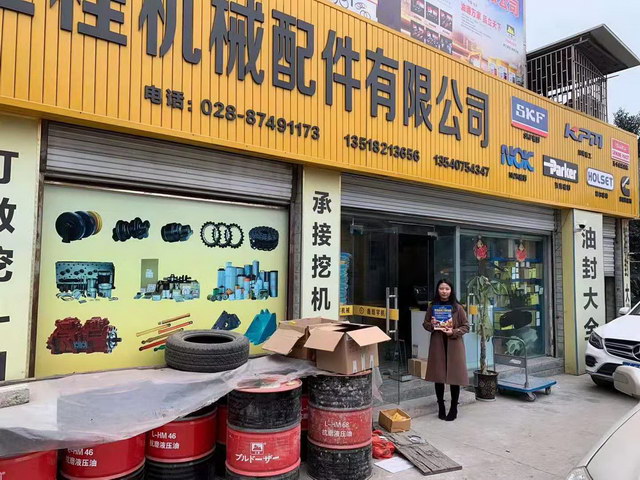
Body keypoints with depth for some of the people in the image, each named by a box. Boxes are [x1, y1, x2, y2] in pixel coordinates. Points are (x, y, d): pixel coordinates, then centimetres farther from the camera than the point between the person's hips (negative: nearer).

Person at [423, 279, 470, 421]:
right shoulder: (432, 307, 4)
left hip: (454, 346, -2)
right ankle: (441, 407, 23)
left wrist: (454, 332, -16)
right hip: (437, 345, 2)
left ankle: (454, 408, 19)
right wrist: (431, 325, -11)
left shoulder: (457, 308, -2)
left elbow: (466, 326, 1)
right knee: (438, 377, 8)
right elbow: (425, 324, 11)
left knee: (454, 377, 3)